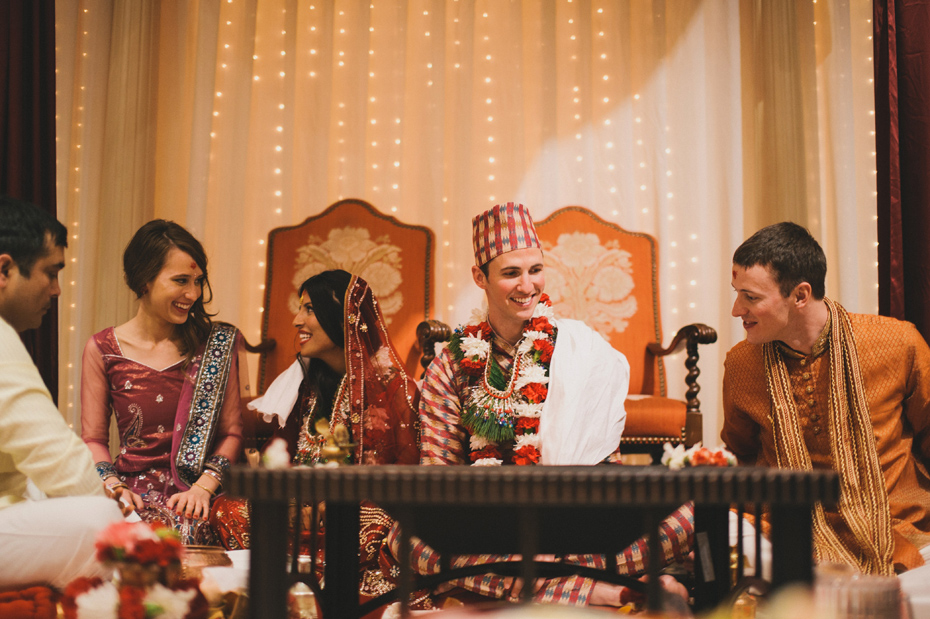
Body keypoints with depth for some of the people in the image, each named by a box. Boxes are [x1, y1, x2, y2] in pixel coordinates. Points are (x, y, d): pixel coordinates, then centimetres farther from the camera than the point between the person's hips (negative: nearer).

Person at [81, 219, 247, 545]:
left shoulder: (220, 343, 6)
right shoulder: (102, 350, 5)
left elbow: (233, 431, 5)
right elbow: (93, 439, 9)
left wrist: (204, 486, -10)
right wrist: (114, 485, -10)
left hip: (194, 496, 0)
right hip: (134, 492, 0)